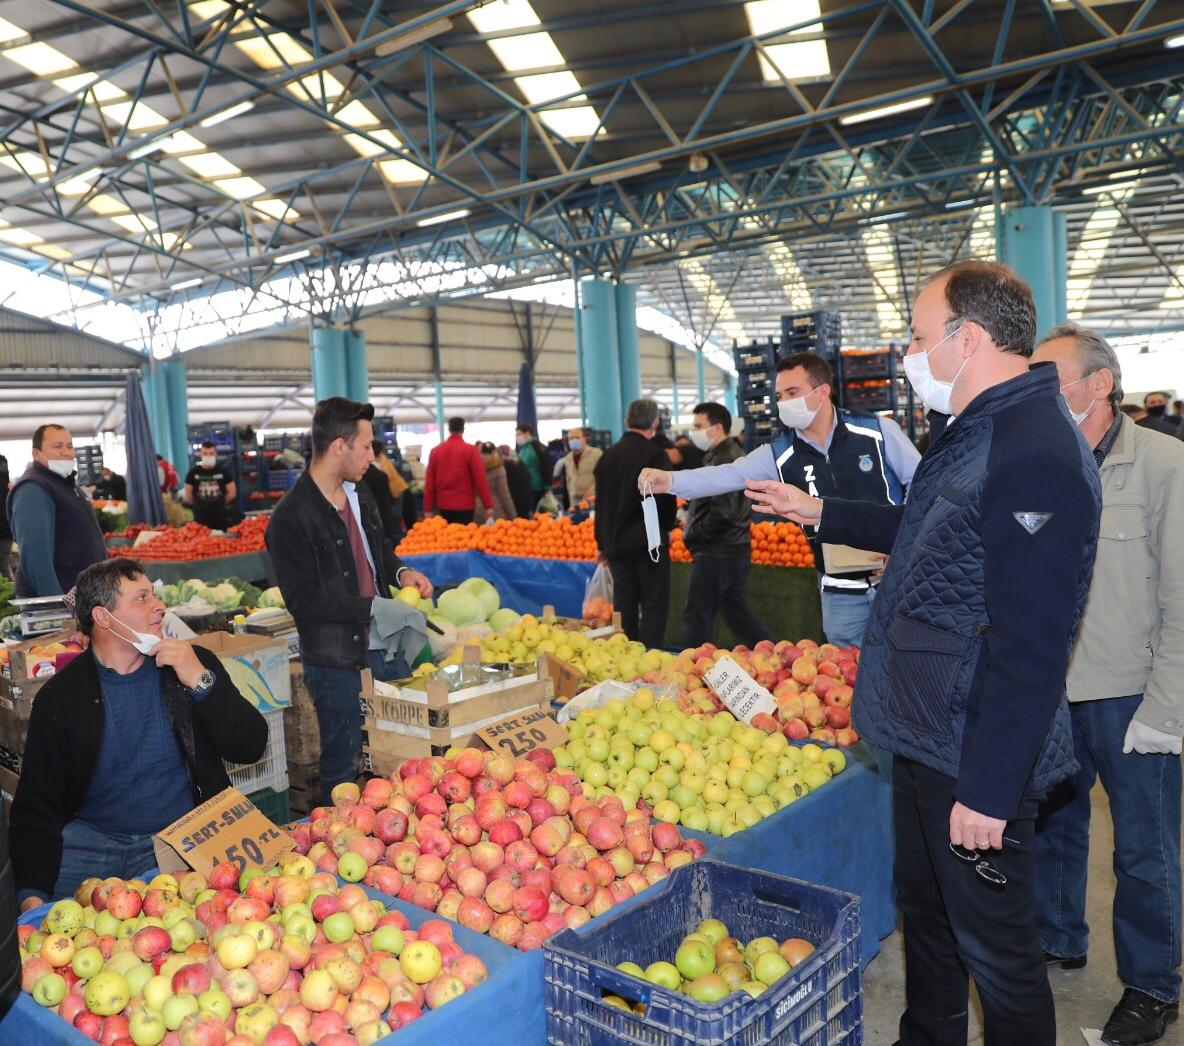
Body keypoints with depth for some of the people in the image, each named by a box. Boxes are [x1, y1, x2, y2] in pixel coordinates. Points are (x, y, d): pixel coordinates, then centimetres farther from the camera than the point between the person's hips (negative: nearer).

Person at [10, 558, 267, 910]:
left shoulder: (195, 664, 1)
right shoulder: (59, 697, 0)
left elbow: (251, 748, -5)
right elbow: (37, 805, -1)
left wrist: (201, 681, -17)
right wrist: (32, 895, -17)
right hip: (88, 838, 1)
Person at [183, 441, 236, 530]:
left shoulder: (224, 471, -1)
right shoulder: (193, 472, 1)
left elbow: (231, 493, 4)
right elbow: (188, 494, 9)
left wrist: (219, 504, 10)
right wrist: (199, 505, 13)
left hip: (220, 517, 0)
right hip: (200, 517, 0)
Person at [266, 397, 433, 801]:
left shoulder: (359, 492, 6)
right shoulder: (291, 518, -18)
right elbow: (303, 601, -20)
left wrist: (400, 572, 1)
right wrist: (372, 607, -24)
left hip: (383, 645, 8)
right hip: (336, 661, -8)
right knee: (342, 766, 8)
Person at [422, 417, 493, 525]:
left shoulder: (435, 451, 4)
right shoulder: (470, 450, -6)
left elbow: (429, 482, 6)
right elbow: (480, 479, -9)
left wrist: (428, 509, 10)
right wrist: (488, 505, -5)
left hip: (443, 506, 4)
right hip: (464, 505, -3)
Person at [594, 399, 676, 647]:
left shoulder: (608, 455, 8)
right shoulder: (655, 454, -12)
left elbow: (600, 503, 13)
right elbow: (666, 497, -10)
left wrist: (603, 543, 19)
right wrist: (666, 527, 10)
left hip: (616, 543, 6)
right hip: (649, 541, -6)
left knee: (624, 606, 12)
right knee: (654, 605, 0)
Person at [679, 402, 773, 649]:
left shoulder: (725, 460, -16)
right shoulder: (733, 455, 17)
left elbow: (722, 513, -24)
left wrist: (693, 533, -12)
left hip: (716, 552, -10)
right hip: (736, 548, 10)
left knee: (697, 618, -3)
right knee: (738, 614, 17)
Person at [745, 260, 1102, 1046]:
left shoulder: (1036, 456, -25)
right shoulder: (971, 433, 9)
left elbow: (1030, 648, -27)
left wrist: (988, 789, -23)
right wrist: (821, 513, 27)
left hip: (978, 760, -10)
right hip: (924, 735, 10)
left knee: (994, 948, 9)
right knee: (925, 908, 25)